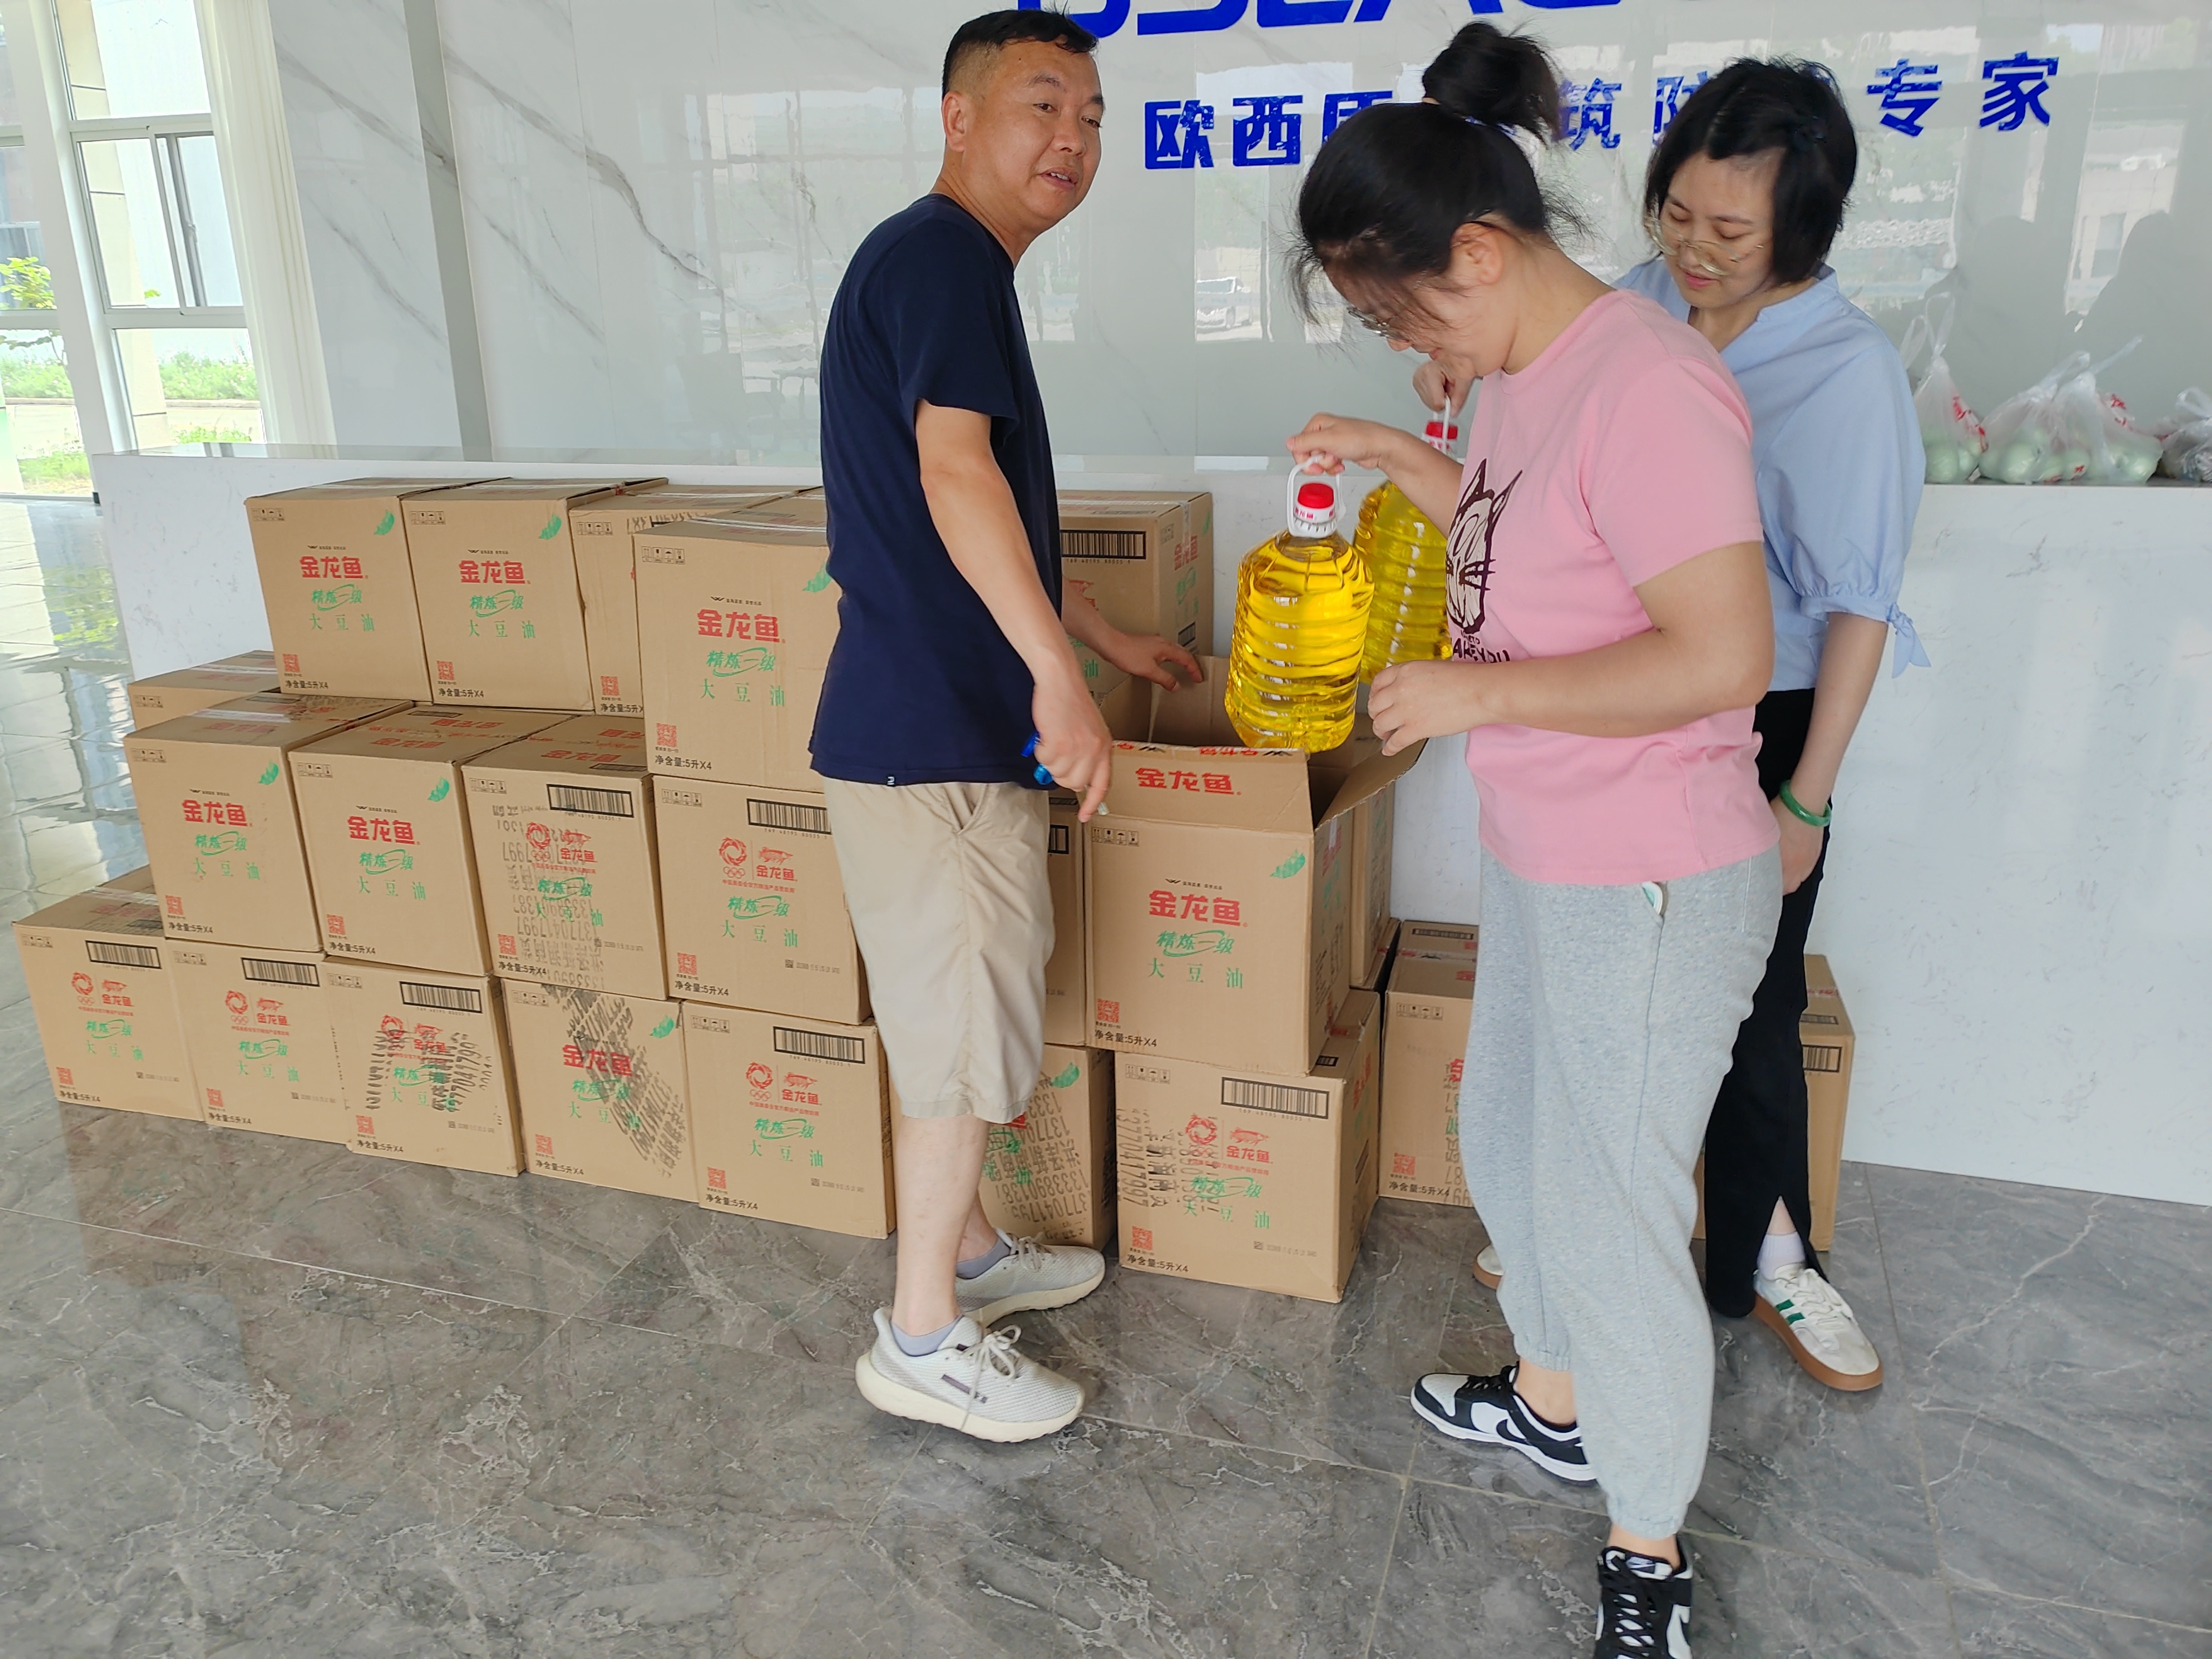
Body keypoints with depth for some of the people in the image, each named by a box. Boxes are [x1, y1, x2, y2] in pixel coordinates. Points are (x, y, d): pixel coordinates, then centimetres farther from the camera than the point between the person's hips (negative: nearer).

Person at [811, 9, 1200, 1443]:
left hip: (954, 722, 10)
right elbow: (954, 472, -27)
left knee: (966, 1019, 20)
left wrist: (1112, 639, 29)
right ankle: (922, 1338, 17)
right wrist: (1055, 671, -29)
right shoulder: (941, 252, -11)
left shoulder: (955, 267, 20)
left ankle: (967, 1253, 37)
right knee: (967, 1036, 1)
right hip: (930, 736, -10)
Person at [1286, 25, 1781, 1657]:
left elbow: (1725, 656, -28)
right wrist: (1403, 459, 13)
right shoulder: (1530, 371, 4)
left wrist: (1480, 692, -23)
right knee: (1510, 1140, 25)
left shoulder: (1645, 386, -25)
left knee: (1609, 1215, 4)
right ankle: (1549, 1401, 50)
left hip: (1654, 888, -10)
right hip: (1540, 855, 10)